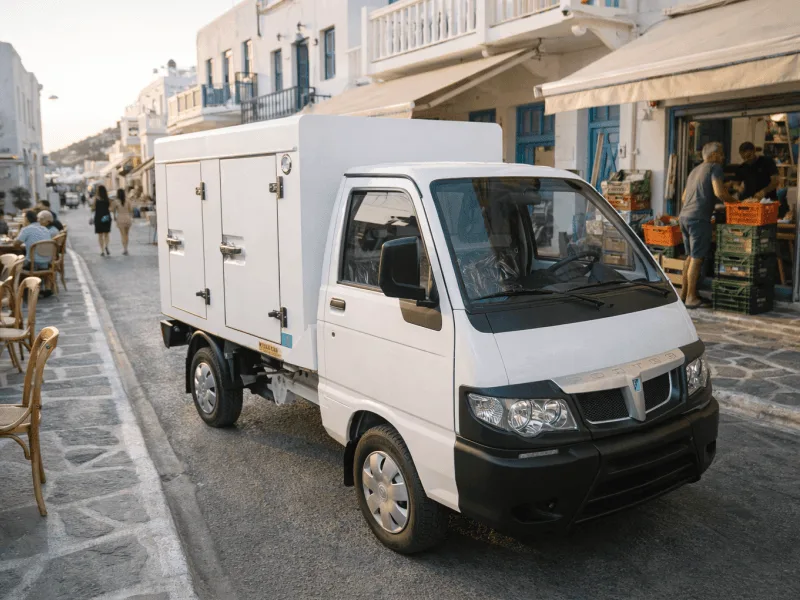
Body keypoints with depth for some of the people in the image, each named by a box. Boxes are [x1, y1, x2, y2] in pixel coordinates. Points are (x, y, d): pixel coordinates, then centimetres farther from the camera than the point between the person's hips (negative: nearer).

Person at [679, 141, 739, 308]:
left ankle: (684, 292, 19)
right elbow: (719, 192, -15)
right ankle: (691, 297, -5)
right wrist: (734, 201, -1)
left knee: (690, 256, 16)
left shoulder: (695, 170, 23)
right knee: (697, 258, -6)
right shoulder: (715, 167, -3)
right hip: (698, 218, -9)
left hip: (684, 215, 9)